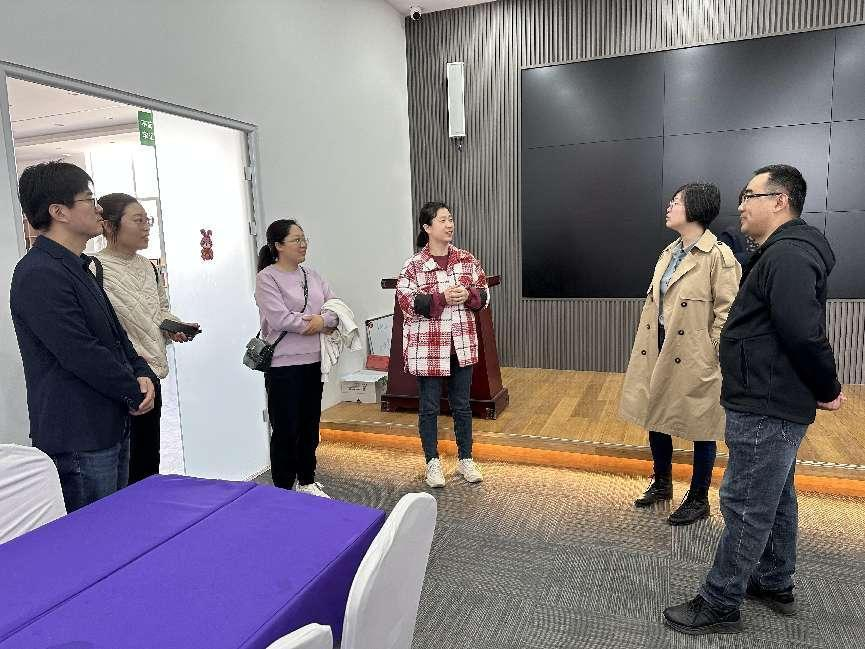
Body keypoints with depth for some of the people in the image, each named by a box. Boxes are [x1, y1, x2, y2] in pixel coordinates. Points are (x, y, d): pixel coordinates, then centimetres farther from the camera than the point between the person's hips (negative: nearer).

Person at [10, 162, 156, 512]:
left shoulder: (79, 268, 14)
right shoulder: (39, 275, -19)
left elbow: (114, 332, 16)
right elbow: (81, 353, -23)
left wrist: (142, 373, -1)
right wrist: (135, 392, -10)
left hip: (111, 427, 10)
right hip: (78, 440, -10)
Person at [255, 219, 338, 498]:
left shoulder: (311, 275, 12)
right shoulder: (266, 278, -9)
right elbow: (279, 318, -21)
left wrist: (322, 320, -13)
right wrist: (312, 321, -9)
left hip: (313, 362, 7)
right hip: (283, 366, -6)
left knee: (310, 426, 15)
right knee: (286, 430, 2)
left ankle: (307, 482, 31)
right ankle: (284, 491, 16)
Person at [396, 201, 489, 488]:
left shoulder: (467, 259, 3)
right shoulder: (413, 265, -9)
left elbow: (484, 295, 8)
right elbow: (407, 304, -13)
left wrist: (468, 295, -13)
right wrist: (442, 297, -23)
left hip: (462, 345, 4)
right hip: (427, 348, -3)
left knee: (462, 405, 14)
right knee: (429, 407, 9)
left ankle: (465, 460, 29)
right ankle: (433, 462, 25)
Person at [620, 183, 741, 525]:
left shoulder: (719, 256, -13)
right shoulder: (669, 252, 11)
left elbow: (727, 313, -14)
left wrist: (715, 360, -15)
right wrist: (647, 347, 14)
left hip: (695, 357, -8)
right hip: (658, 350, 8)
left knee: (700, 429, 8)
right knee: (655, 418, 18)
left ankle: (698, 499, 26)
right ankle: (661, 484, 39)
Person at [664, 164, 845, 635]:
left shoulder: (788, 255, -20)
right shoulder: (780, 252, 15)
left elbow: (804, 333, -27)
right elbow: (801, 333, 17)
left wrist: (827, 390, -14)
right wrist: (821, 390, 15)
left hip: (766, 408, -11)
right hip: (773, 404, 11)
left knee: (744, 506, -1)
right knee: (774, 498, 21)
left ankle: (719, 606, 12)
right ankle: (774, 585, 38)